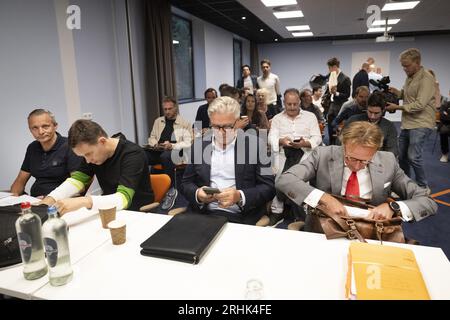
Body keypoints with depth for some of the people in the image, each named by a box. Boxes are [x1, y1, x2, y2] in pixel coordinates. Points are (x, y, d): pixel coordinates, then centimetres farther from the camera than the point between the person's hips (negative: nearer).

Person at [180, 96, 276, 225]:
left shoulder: (255, 144, -3)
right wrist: (197, 194, -11)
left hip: (242, 217, -1)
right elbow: (186, 183, 11)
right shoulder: (198, 145, 6)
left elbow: (268, 187, -4)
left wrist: (240, 197, -20)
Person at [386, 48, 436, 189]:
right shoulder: (410, 77, 13)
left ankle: (423, 187, 8)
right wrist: (396, 92, 2)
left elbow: (420, 104, -21)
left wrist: (397, 107, -16)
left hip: (421, 124, -8)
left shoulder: (426, 78, -14)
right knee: (402, 156, 11)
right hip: (407, 123, 9)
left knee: (413, 157, -11)